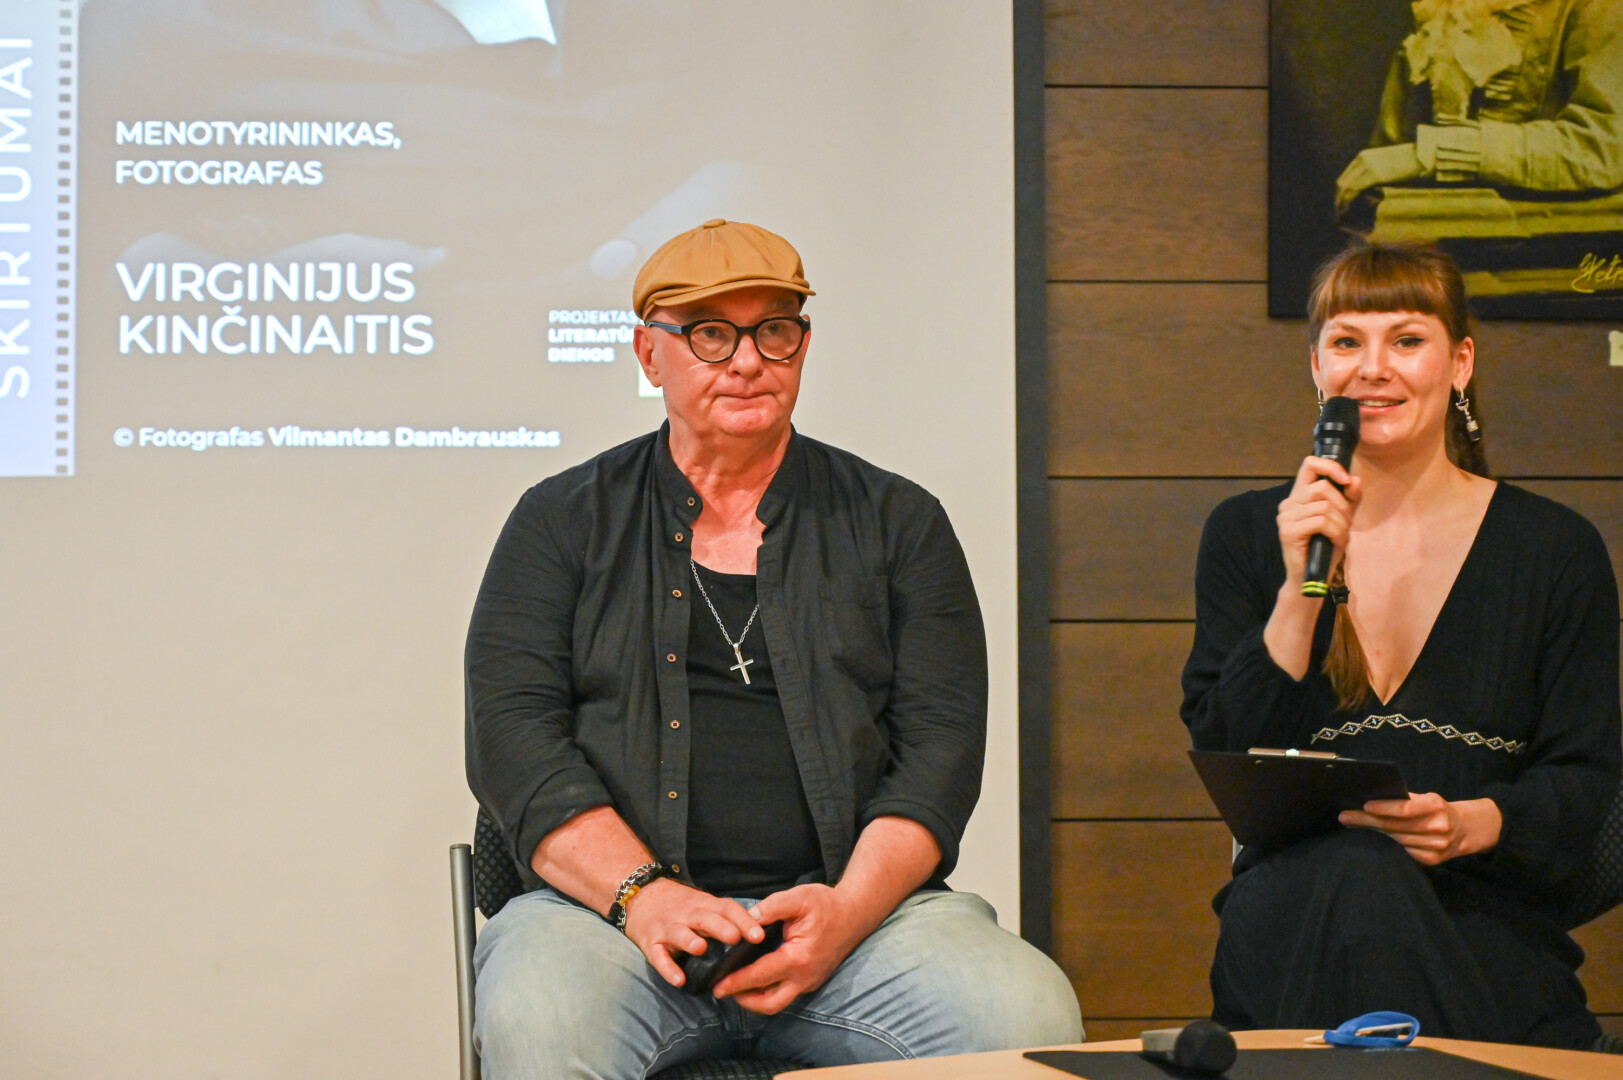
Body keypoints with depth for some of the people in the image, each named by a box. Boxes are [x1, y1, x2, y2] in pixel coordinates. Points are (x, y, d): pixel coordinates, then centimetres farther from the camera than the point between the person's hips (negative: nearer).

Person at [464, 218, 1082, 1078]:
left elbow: (940, 743, 6)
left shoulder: (897, 523, 15)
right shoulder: (562, 522, 13)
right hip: (613, 903, -2)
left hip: (857, 901, 2)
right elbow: (512, 732, 2)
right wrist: (642, 894, -15)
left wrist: (848, 909, -13)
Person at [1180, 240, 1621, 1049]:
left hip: (1483, 907, -2)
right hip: (1294, 912, 2)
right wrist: (1300, 589, -10)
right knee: (1351, 870, -35)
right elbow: (1222, 761, 2)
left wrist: (1475, 823, -18)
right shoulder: (1246, 534, 11)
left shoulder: (1556, 550, 8)